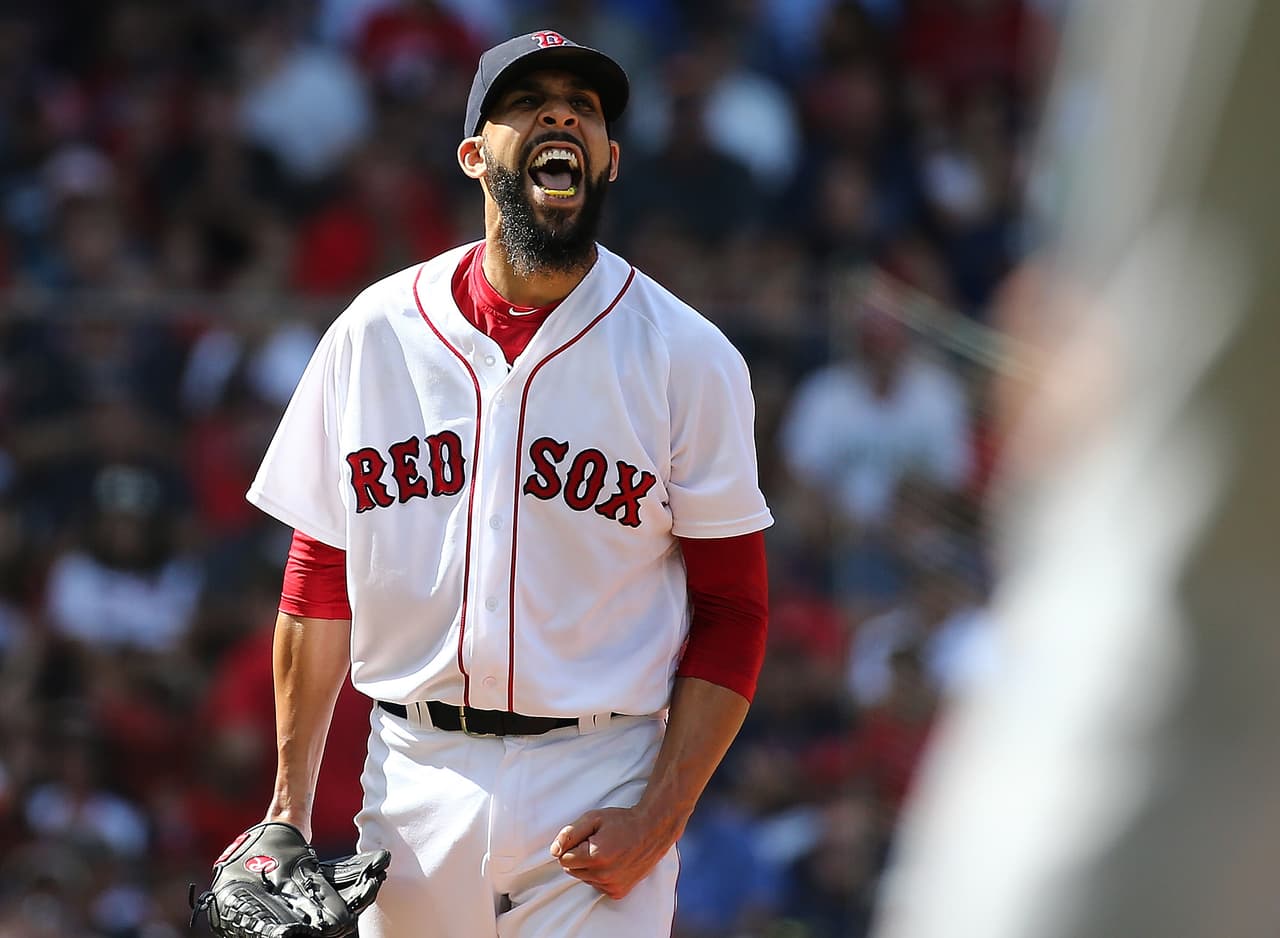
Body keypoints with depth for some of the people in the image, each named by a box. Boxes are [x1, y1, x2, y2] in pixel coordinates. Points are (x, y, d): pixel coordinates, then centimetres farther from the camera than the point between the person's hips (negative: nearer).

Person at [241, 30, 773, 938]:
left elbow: (731, 612, -2)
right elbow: (321, 580, 10)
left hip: (600, 792, -2)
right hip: (413, 785, 2)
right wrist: (290, 809, 6)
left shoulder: (689, 358, -2)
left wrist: (658, 821, -12)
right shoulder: (374, 333, 5)